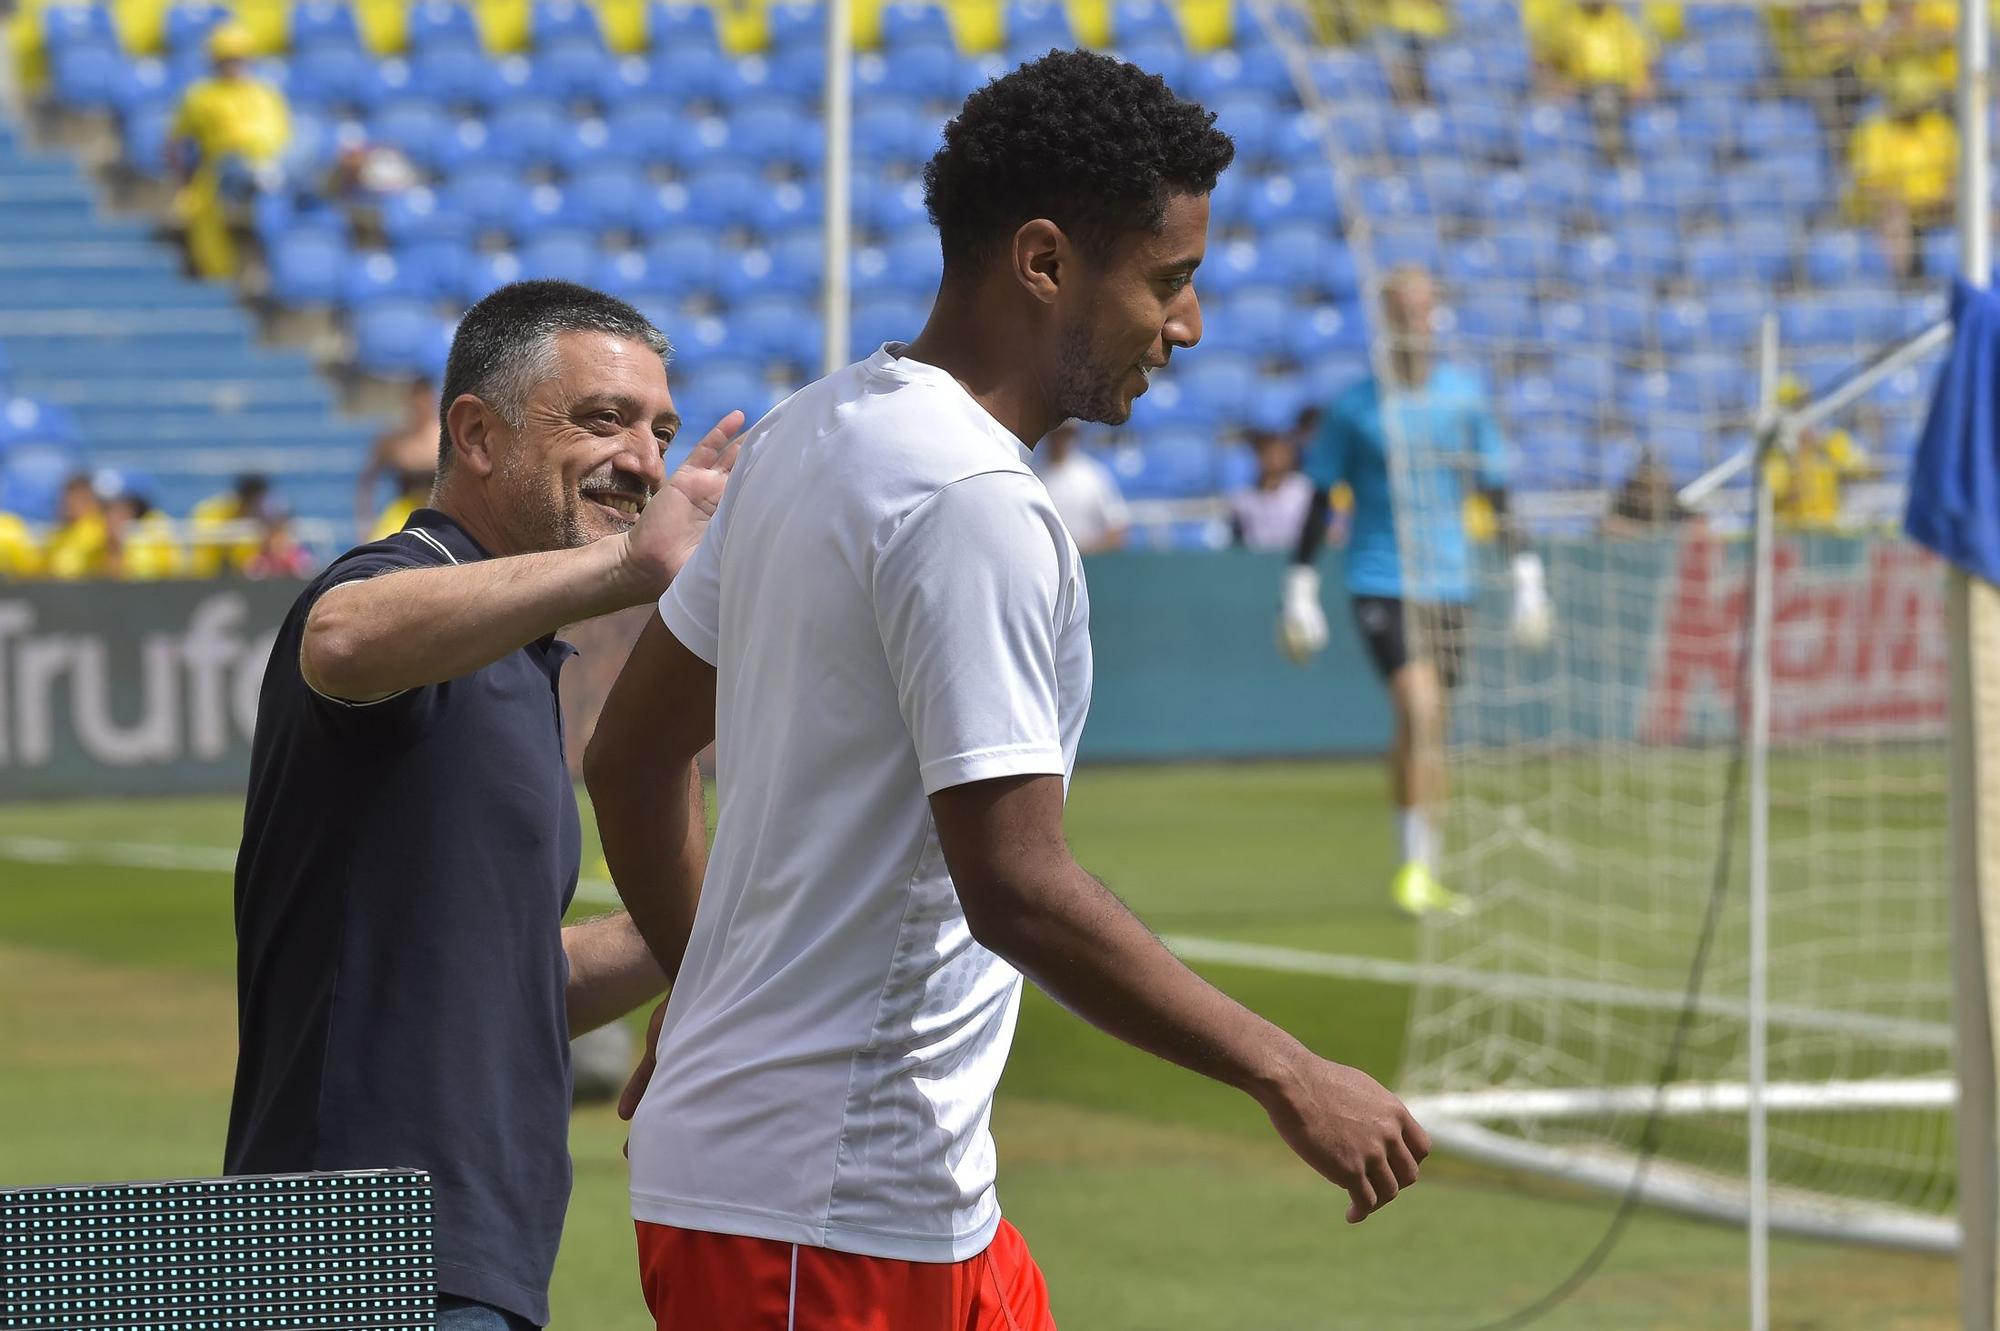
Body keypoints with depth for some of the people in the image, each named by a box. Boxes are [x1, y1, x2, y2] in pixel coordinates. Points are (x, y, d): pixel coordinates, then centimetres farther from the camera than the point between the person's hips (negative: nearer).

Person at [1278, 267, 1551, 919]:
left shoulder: (1465, 396, 4)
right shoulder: (1354, 406, -4)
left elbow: (1497, 491, 10)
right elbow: (1320, 497, 3)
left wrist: (1526, 576, 7)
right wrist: (1300, 589, 3)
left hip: (1448, 582, 3)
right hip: (1380, 580, -3)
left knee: (1421, 731, 10)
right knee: (1419, 709, -20)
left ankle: (1420, 874, 22)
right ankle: (1415, 864, -13)